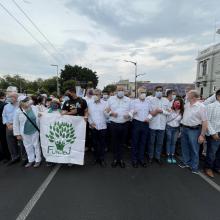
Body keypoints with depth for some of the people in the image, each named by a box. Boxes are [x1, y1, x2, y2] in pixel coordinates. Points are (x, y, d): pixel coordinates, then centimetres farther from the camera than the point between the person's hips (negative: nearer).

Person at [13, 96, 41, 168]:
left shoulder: (34, 108, -7)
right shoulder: (18, 111, -10)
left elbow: (39, 118, 3)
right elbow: (16, 124, -2)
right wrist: (17, 134, 0)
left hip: (35, 131, 0)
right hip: (25, 132, 0)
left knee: (36, 145, 10)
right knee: (28, 147, 14)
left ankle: (38, 160, 25)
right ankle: (31, 160, 32)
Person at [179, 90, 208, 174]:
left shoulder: (201, 107, -14)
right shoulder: (186, 104, 4)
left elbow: (205, 122, -15)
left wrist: (202, 135, -18)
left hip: (194, 130, -6)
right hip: (184, 128, 6)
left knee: (194, 149, 6)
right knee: (185, 147, 17)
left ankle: (194, 167, 23)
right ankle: (186, 162, 35)